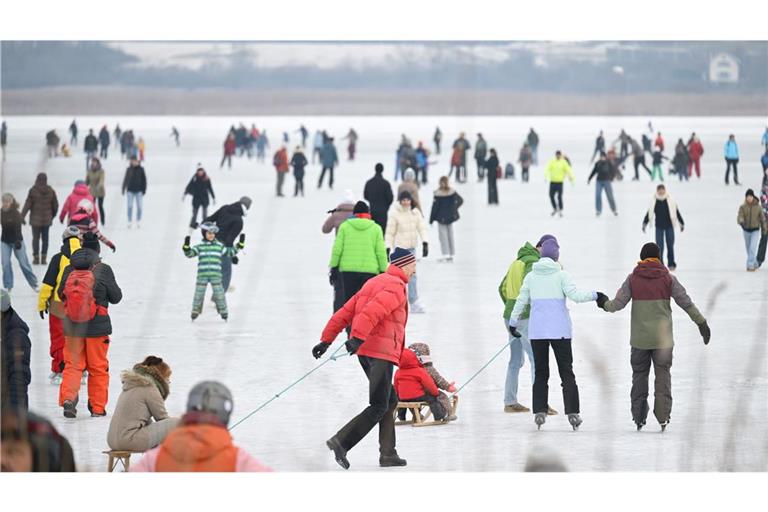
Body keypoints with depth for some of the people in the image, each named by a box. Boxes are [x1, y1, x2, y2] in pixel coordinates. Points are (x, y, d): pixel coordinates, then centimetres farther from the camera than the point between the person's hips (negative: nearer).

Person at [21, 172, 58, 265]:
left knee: (36, 238, 7)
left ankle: (36, 257, 7)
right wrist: (52, 216, 22)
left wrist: (22, 216, -7)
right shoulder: (51, 191, -1)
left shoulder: (33, 190, -11)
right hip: (47, 219, 2)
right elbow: (55, 205, 6)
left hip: (35, 219, -2)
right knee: (45, 238, 8)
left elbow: (27, 204, -12)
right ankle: (44, 258, 8)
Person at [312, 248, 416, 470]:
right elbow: (373, 312, -25)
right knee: (379, 407, -9)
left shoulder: (373, 283, 22)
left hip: (365, 351, 10)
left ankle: (388, 453, 16)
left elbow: (345, 312, 19)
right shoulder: (396, 286, -8)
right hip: (381, 351, -10)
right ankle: (341, 442, -18)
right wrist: (358, 338, -35)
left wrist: (326, 340, 19)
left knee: (390, 401, 18)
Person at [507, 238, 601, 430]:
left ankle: (539, 411, 1)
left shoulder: (531, 276, 6)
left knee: (540, 373, 10)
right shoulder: (561, 275, -5)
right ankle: (572, 412, -5)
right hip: (559, 330, -3)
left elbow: (521, 301, 11)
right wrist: (594, 295, 0)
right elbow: (575, 294, -14)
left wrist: (513, 323, 22)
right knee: (566, 371, 2)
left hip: (536, 331, 3)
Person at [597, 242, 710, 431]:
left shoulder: (633, 279, -1)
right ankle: (663, 416, -6)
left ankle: (638, 417, 7)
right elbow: (686, 302, -1)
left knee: (639, 375, 11)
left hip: (639, 338, 0)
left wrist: (604, 303, 18)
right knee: (663, 375, 5)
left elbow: (618, 303, -3)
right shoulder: (667, 278, -1)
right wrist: (701, 322, 6)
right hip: (663, 337, 0)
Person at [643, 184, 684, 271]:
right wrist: (644, 223, 1)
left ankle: (671, 264, 17)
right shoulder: (654, 202, -5)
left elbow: (677, 212, 2)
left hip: (669, 226, 0)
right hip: (659, 227, 0)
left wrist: (682, 223, 6)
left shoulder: (670, 201, -6)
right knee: (659, 246, -2)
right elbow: (649, 213, 4)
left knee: (670, 245, 6)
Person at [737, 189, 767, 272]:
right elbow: (739, 217, -18)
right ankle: (755, 264, 35)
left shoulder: (758, 207, -8)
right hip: (746, 230, 2)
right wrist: (741, 222, -42)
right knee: (749, 249, 15)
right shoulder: (742, 207, -8)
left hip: (755, 231, -2)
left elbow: (762, 218, 4)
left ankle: (750, 266, -17)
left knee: (753, 248, -17)